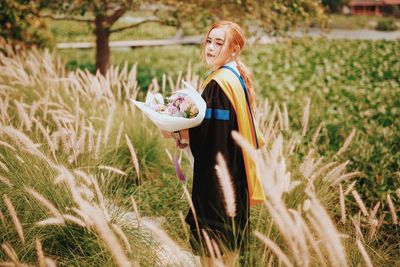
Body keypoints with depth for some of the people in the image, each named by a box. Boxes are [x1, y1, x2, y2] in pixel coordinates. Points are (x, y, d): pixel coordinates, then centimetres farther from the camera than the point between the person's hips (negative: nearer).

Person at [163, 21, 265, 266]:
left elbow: (210, 132, -23)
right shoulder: (239, 78, 9)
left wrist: (178, 135, -14)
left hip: (216, 170, -9)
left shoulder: (218, 83, -20)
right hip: (235, 166, 9)